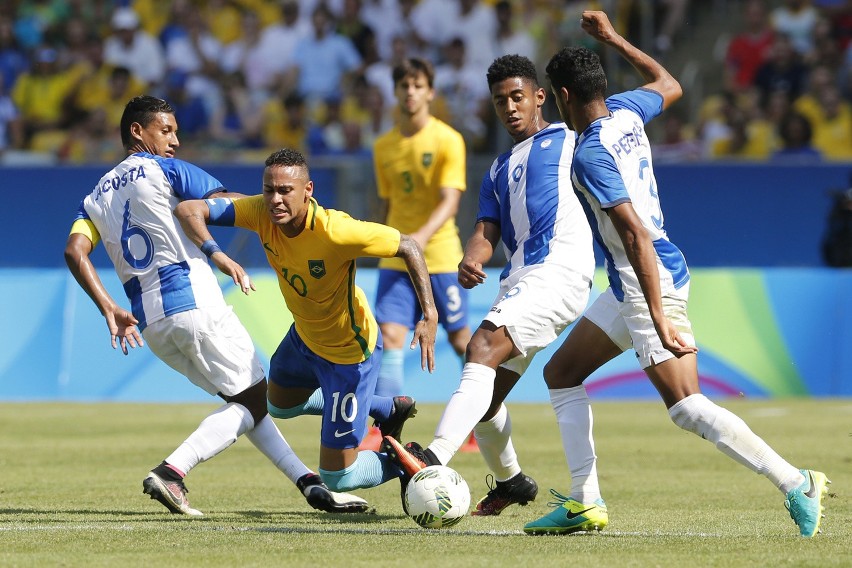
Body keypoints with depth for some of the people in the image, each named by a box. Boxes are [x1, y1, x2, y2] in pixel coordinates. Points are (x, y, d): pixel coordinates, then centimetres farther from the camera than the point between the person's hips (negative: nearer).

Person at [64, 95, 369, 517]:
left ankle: (308, 483, 11)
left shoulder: (97, 195, 18)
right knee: (253, 399, -2)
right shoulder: (163, 169, 1)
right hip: (192, 301, -8)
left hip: (148, 320, 8)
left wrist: (109, 310, 1)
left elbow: (75, 251, 3)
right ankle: (170, 472, -19)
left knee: (244, 399, 16)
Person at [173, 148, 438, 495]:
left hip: (350, 351, -7)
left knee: (337, 476, -4)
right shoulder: (262, 213, -22)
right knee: (279, 404, 37)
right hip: (304, 334, 7)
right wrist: (214, 252, -42)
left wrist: (430, 315, -35)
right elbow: (188, 210, -23)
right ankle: (389, 409, 46)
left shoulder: (336, 232, -37)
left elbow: (408, 246, -26)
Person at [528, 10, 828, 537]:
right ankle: (585, 503, 13)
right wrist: (615, 40, 36)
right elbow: (670, 86, 29)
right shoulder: (625, 111, 5)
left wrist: (659, 318, -30)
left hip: (653, 281, -10)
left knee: (686, 405, -15)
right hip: (627, 287, 10)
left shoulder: (590, 155, -20)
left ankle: (795, 483, -15)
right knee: (561, 373, 14)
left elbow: (636, 235, -27)